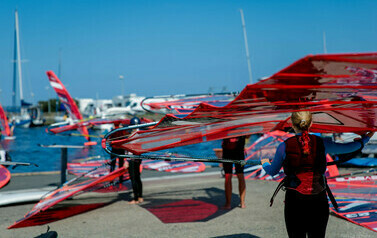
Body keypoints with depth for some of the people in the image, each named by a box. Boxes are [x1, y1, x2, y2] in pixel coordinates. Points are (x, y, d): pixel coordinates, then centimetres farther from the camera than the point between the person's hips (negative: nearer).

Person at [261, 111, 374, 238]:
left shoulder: (284, 146, -3)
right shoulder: (322, 143, 0)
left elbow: (272, 171, 10)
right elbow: (346, 148, 16)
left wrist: (265, 163, 34)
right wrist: (364, 140, 36)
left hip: (294, 200, -1)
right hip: (319, 201, 2)